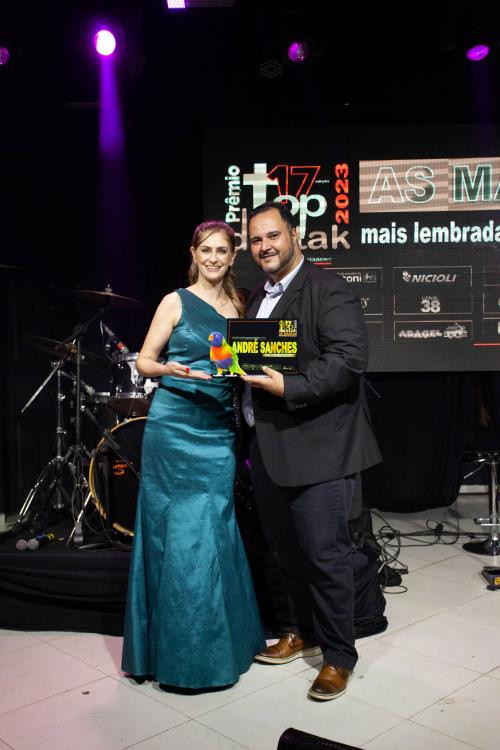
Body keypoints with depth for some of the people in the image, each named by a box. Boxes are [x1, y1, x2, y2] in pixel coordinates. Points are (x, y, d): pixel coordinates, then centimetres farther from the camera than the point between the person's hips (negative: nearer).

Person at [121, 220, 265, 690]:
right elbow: (144, 361, -1)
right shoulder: (176, 302, 0)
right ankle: (180, 650, 14)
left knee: (216, 530, 8)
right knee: (179, 532, 0)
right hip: (175, 427, -4)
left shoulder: (237, 306, 13)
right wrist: (170, 369, -21)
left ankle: (219, 638, 24)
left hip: (219, 431, 4)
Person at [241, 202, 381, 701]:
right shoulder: (257, 298, 18)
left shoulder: (328, 290, -9)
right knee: (285, 548, 18)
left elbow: (350, 357, -20)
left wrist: (289, 388, -24)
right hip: (268, 447, 8)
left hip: (317, 445, -8)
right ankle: (301, 632, 38)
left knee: (324, 552, -1)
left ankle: (338, 655, 17)